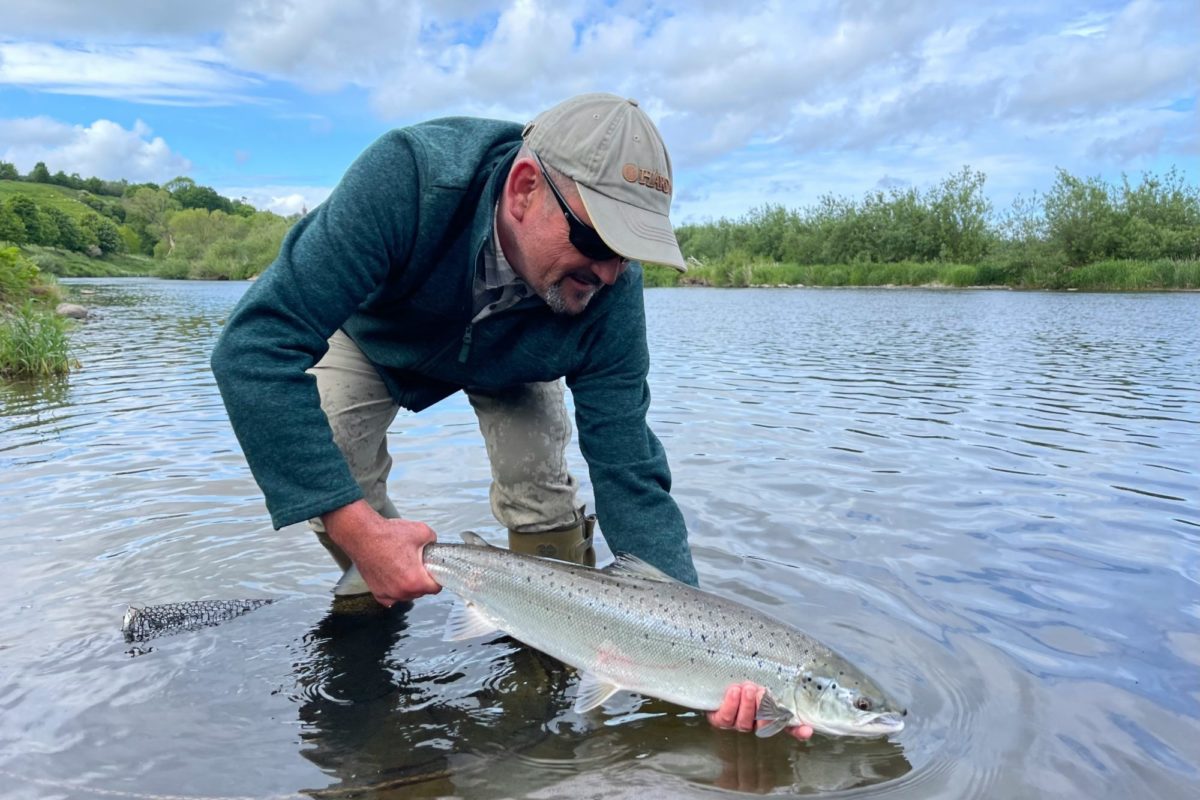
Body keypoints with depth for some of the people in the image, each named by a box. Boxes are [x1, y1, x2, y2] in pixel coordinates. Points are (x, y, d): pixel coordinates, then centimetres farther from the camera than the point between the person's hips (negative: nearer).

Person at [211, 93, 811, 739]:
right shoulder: (408, 178, -45)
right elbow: (256, 345, -46)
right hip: (370, 329, -1)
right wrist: (354, 525, -53)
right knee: (330, 483, -21)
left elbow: (629, 476, -31)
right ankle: (373, 607, 10)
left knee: (539, 486, -18)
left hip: (505, 362, 1)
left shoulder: (608, 289, -34)